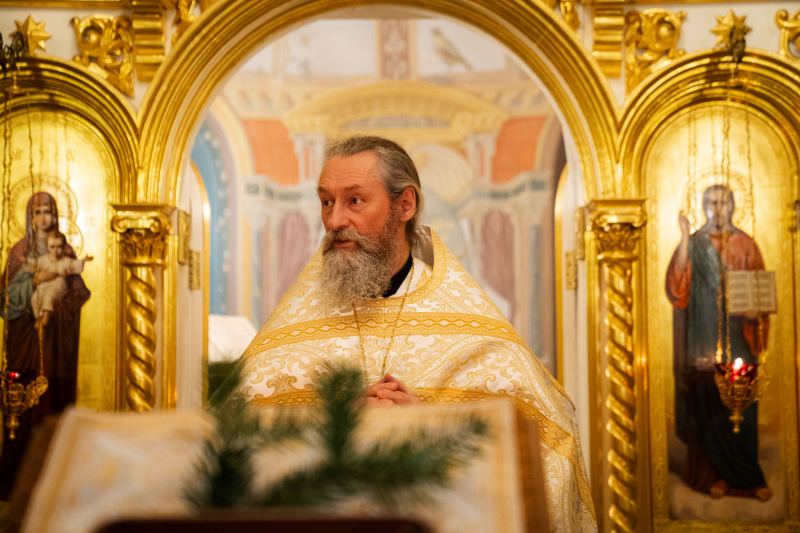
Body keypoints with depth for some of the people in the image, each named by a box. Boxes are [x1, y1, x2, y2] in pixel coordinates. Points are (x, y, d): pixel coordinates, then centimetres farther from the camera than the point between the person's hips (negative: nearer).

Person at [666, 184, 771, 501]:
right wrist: (685, 240, -16)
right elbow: (678, 284, -10)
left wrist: (755, 309, -14)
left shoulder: (745, 245, 8)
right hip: (704, 339, -1)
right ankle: (714, 474, 9)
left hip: (737, 335, 1)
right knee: (708, 401, 0)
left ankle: (744, 477, 8)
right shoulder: (694, 245, 5)